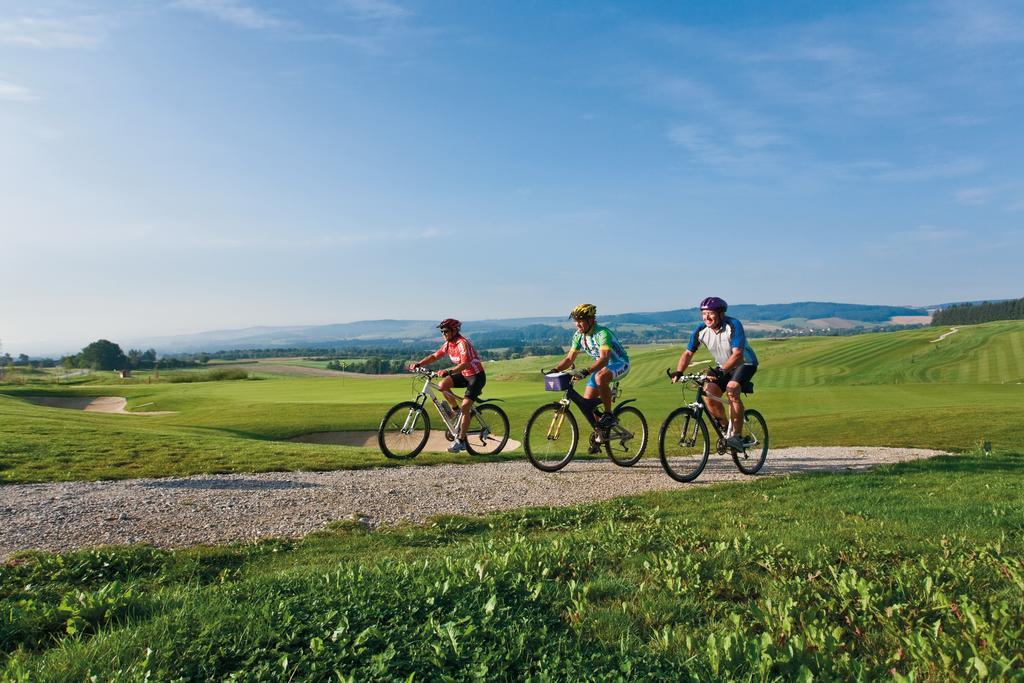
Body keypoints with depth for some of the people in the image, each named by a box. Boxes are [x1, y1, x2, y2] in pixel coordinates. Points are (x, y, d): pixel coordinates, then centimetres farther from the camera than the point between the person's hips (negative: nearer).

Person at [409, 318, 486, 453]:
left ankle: (461, 441, -8)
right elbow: (434, 356, 6)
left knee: (465, 407, -15)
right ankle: (455, 409, 8)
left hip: (477, 376, -8)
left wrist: (447, 371, -47)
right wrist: (418, 364, -8)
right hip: (464, 375, 8)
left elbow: (465, 364, -35)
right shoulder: (448, 344, 2)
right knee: (442, 385, -13)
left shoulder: (462, 343, -24)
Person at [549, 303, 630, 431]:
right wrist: (554, 370, -19)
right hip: (601, 366, 8)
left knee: (600, 377, -39)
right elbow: (569, 358, -2)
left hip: (619, 364, -7)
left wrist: (586, 371, -56)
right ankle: (601, 428, 19)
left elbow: (604, 358, -42)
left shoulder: (602, 333, -29)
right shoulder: (578, 335, -7)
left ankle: (609, 415, -24)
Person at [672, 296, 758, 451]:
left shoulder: (733, 325, -27)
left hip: (745, 363, -5)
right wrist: (678, 372, -26)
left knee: (732, 389, -31)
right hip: (723, 367, 5)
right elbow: (688, 352, -9)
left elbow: (737, 354, -36)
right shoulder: (701, 330, -13)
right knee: (708, 392, -17)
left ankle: (737, 436, -25)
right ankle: (725, 428, 8)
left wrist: (721, 371, -49)